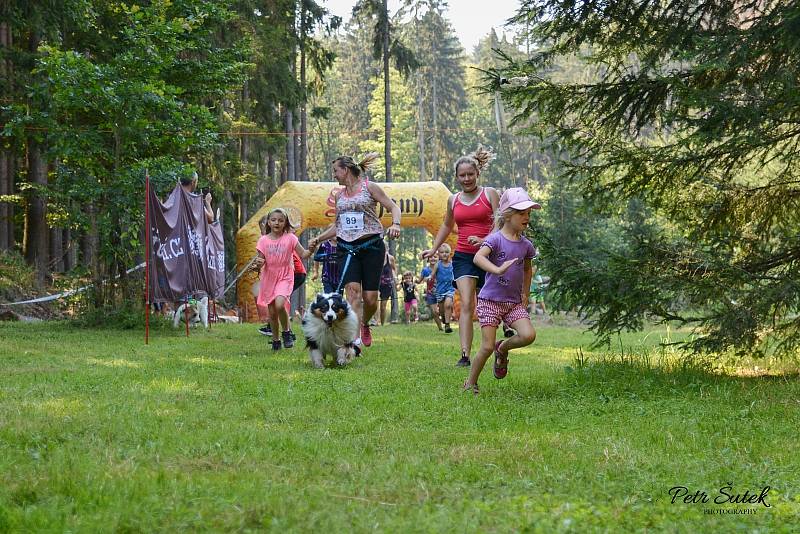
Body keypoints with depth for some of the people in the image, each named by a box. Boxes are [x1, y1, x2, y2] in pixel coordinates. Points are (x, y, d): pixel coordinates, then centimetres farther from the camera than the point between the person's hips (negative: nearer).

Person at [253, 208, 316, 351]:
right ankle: (275, 340, 21)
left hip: (285, 278, -2)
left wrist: (311, 250, -26)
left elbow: (303, 254, -5)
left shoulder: (290, 238, -4)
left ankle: (286, 332, -3)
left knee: (279, 304, -25)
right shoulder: (263, 240, 0)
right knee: (272, 312, 5)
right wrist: (258, 264, -22)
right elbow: (261, 262, 1)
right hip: (269, 278, 2)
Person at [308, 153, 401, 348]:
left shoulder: (369, 187, 2)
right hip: (347, 249, 3)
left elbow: (393, 207, 0)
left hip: (371, 246, -3)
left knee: (370, 297, -3)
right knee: (353, 289, -17)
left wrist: (395, 224, -19)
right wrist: (318, 239, 13)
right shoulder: (339, 195, 16)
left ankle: (365, 324, 30)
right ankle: (355, 339, -26)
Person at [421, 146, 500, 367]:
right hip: (463, 257, 2)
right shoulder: (453, 200, 12)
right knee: (466, 304, -15)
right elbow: (447, 226, 29)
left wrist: (484, 240, -21)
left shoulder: (490, 194, 1)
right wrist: (434, 249, 24)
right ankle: (465, 355, -24)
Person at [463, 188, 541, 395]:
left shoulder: (526, 245, 6)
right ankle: (470, 383, 11)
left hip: (514, 302, 5)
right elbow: (478, 258, -29)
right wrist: (497, 270, -45)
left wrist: (525, 295, 16)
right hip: (490, 300, -5)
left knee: (528, 335, -17)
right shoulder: (495, 239, -11)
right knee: (487, 347, -8)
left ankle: (503, 349, 14)